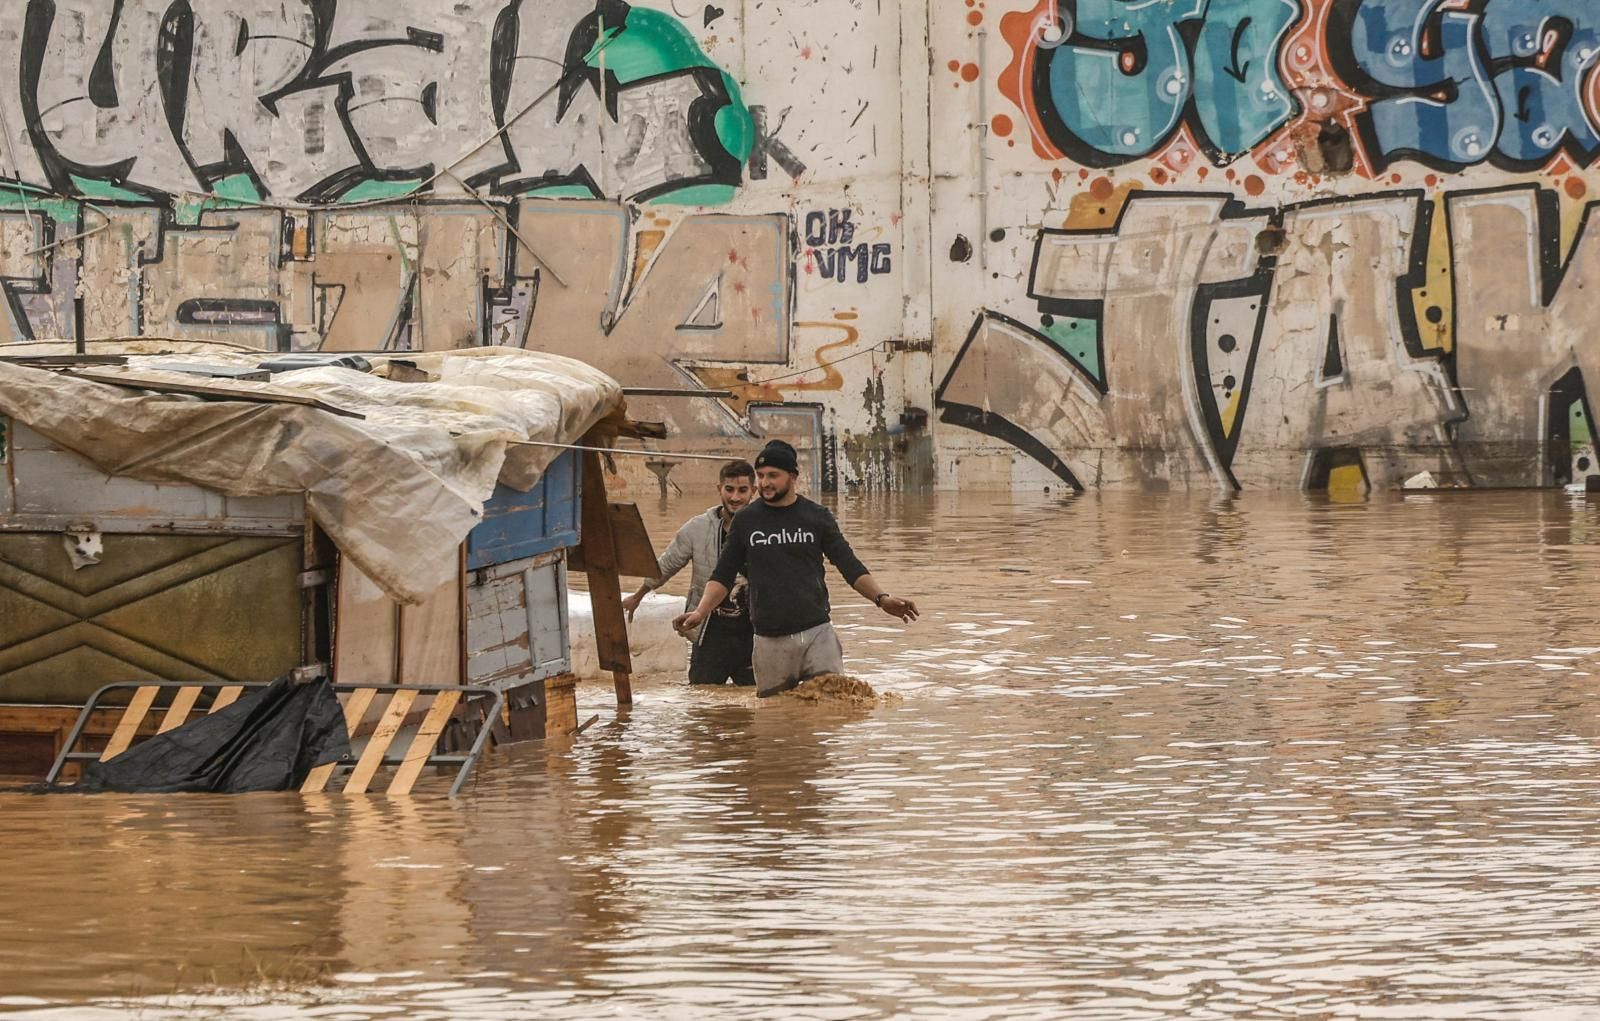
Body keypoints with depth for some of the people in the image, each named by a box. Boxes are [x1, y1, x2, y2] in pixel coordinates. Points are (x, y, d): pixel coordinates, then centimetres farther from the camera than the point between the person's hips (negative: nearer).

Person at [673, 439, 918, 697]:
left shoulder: (817, 516, 6)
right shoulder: (745, 521, 8)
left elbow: (850, 567, 5)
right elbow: (723, 577, 11)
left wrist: (881, 598, -11)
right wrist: (699, 612, -6)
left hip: (817, 634, -1)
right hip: (770, 641, 1)